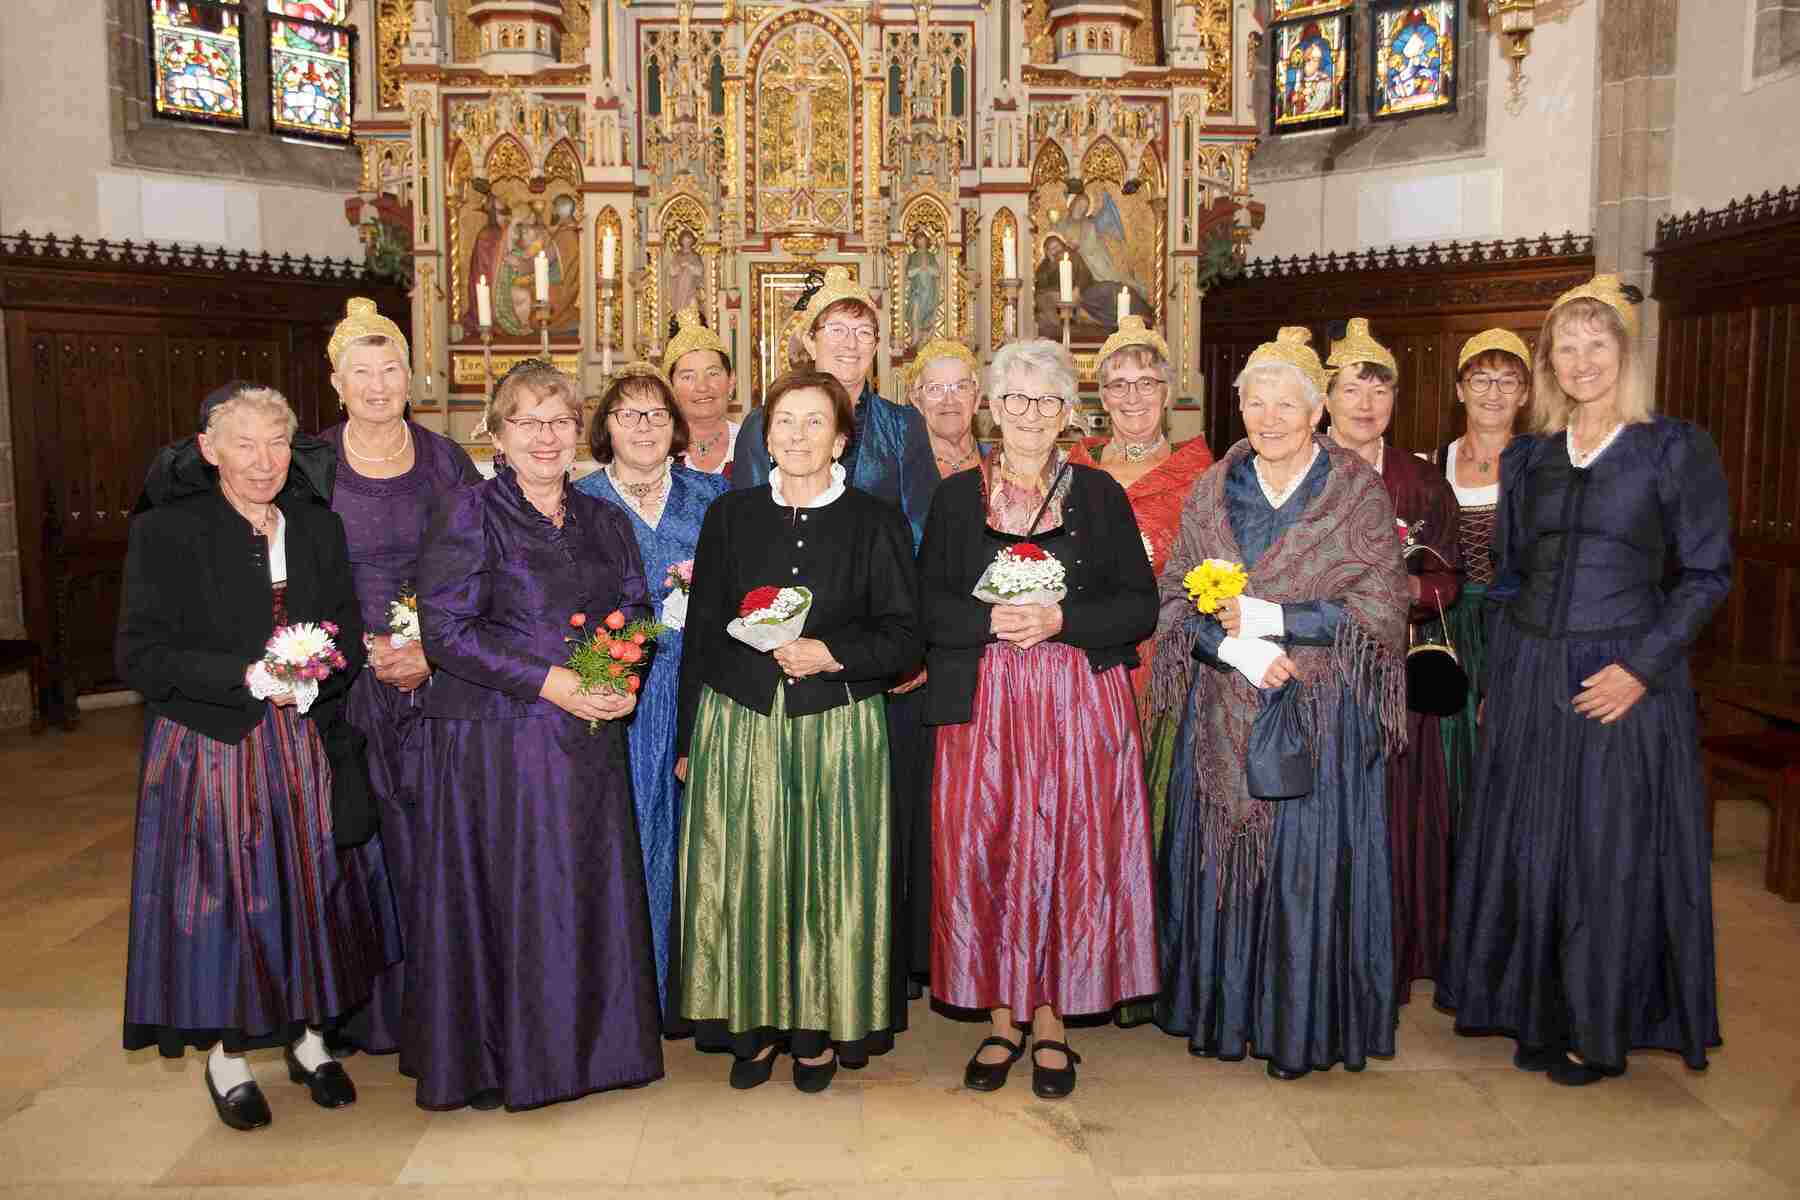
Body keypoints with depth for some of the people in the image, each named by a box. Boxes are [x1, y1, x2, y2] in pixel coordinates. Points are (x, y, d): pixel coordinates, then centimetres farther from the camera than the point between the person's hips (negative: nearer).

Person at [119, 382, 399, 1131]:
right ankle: (225, 1054, 22)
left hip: (307, 749, 4)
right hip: (212, 750, -3)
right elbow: (141, 656, -9)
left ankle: (306, 1035, 28)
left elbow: (351, 636, 9)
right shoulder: (166, 532, -6)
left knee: (311, 889, 10)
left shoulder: (318, 527, 7)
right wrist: (245, 677, -20)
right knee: (223, 895, 2)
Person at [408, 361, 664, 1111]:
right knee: (499, 894, 2)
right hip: (493, 740, -4)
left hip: (589, 740, 5)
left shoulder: (604, 521, 13)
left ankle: (588, 1044, 25)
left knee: (589, 892, 9)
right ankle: (485, 1060, 20)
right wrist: (548, 682, -18)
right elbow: (446, 630, -11)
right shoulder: (469, 514, -3)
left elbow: (640, 615, 15)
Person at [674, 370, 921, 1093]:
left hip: (836, 728, -2)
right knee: (745, 876, 5)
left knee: (827, 876, 4)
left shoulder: (875, 524, 1)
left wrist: (831, 654, -16)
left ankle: (820, 1032, 20)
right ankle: (753, 1027, 22)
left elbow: (902, 638, 0)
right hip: (738, 726, 2)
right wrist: (689, 740, 8)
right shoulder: (730, 517, 7)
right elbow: (701, 633, 9)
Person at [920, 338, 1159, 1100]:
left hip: (1080, 702, 0)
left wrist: (1060, 620, -12)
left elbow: (1141, 606, 2)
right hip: (984, 703, 1)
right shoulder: (957, 496, 9)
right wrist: (991, 621, -13)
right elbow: (924, 605, 4)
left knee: (1069, 854, 0)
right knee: (983, 852, 0)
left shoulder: (1100, 494, 6)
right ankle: (1001, 1016, 15)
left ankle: (1052, 1019, 15)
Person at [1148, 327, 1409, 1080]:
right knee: (1222, 856, 8)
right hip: (1225, 714, 3)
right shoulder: (1213, 489, 7)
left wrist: (1264, 616, -14)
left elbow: (1380, 608, -8)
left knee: (1309, 863, 1)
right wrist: (1241, 650, -15)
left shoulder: (1359, 492, -2)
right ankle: (1222, 1011, 24)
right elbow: (1175, 597, 3)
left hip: (1323, 714, -3)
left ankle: (1302, 1027, 17)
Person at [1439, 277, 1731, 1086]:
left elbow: (1706, 573, -5)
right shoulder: (1527, 458, 10)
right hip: (1528, 679, 4)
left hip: (1623, 682, -4)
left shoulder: (1676, 449, -3)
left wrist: (1642, 667, -15)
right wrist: (1496, 684, 8)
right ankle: (1536, 1012, 26)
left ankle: (1596, 1028, 20)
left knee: (1611, 853, 4)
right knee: (1528, 847, 9)